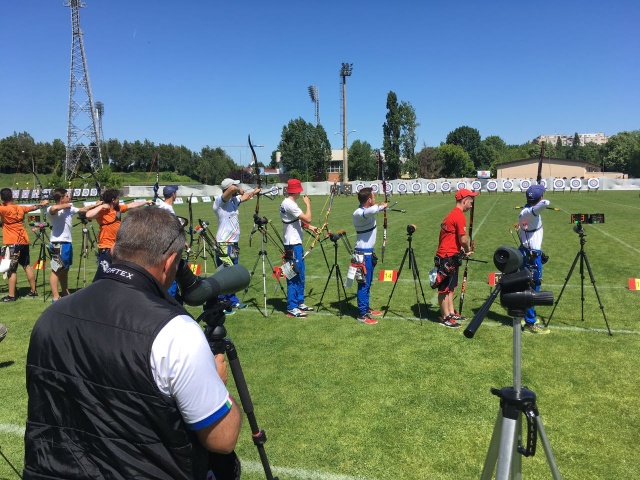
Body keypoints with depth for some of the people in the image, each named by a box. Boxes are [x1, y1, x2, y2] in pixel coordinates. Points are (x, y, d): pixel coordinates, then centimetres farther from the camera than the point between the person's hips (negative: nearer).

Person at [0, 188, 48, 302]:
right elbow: (33, 207, 24)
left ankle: (11, 295, -1)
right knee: (27, 266, 16)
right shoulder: (21, 208, 6)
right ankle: (33, 291, 23)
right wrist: (42, 204, 42)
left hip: (12, 243, -6)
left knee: (12, 269, -3)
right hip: (24, 241, 6)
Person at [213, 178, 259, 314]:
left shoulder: (233, 200, 13)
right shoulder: (219, 201, -12)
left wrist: (253, 192, 45)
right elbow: (232, 189, -29)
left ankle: (233, 301, 27)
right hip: (224, 245, -9)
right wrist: (239, 190, -10)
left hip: (233, 243, 9)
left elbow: (244, 197, 34)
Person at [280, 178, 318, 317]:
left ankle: (299, 303, 25)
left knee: (300, 275, 16)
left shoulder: (287, 203, 12)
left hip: (296, 243, 10)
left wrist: (309, 227, 8)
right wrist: (308, 204, -6)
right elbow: (308, 218, -20)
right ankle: (292, 308, 1)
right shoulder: (289, 204, -18)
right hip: (293, 245, -10)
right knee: (294, 276, -5)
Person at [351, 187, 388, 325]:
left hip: (369, 252, 10)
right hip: (363, 253, -10)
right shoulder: (358, 213, -21)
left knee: (367, 283, 18)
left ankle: (366, 309, 30)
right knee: (363, 284, -5)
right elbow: (371, 211, -42)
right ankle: (362, 315, 2)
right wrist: (380, 206, -23)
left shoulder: (368, 211, 9)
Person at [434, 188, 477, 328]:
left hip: (449, 256, 10)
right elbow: (463, 239, -18)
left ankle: (451, 313, 27)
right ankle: (445, 318, 8)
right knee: (445, 288, -1)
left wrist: (463, 249, 11)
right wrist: (468, 250, 0)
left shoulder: (452, 214, 14)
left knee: (449, 287, 17)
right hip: (448, 257, -10)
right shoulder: (459, 216, -17)